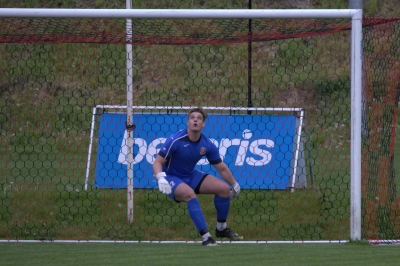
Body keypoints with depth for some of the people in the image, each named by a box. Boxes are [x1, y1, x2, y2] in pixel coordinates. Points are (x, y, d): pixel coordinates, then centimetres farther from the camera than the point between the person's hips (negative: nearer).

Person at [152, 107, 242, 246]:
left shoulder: (207, 145, -9)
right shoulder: (175, 140, -24)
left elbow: (222, 168, 6)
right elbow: (157, 162, -21)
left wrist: (235, 185, 14)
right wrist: (160, 178, -39)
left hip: (191, 176, 6)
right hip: (172, 178, -6)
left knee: (224, 189, -5)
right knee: (190, 193, -37)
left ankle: (221, 228, 17)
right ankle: (205, 236, -34)